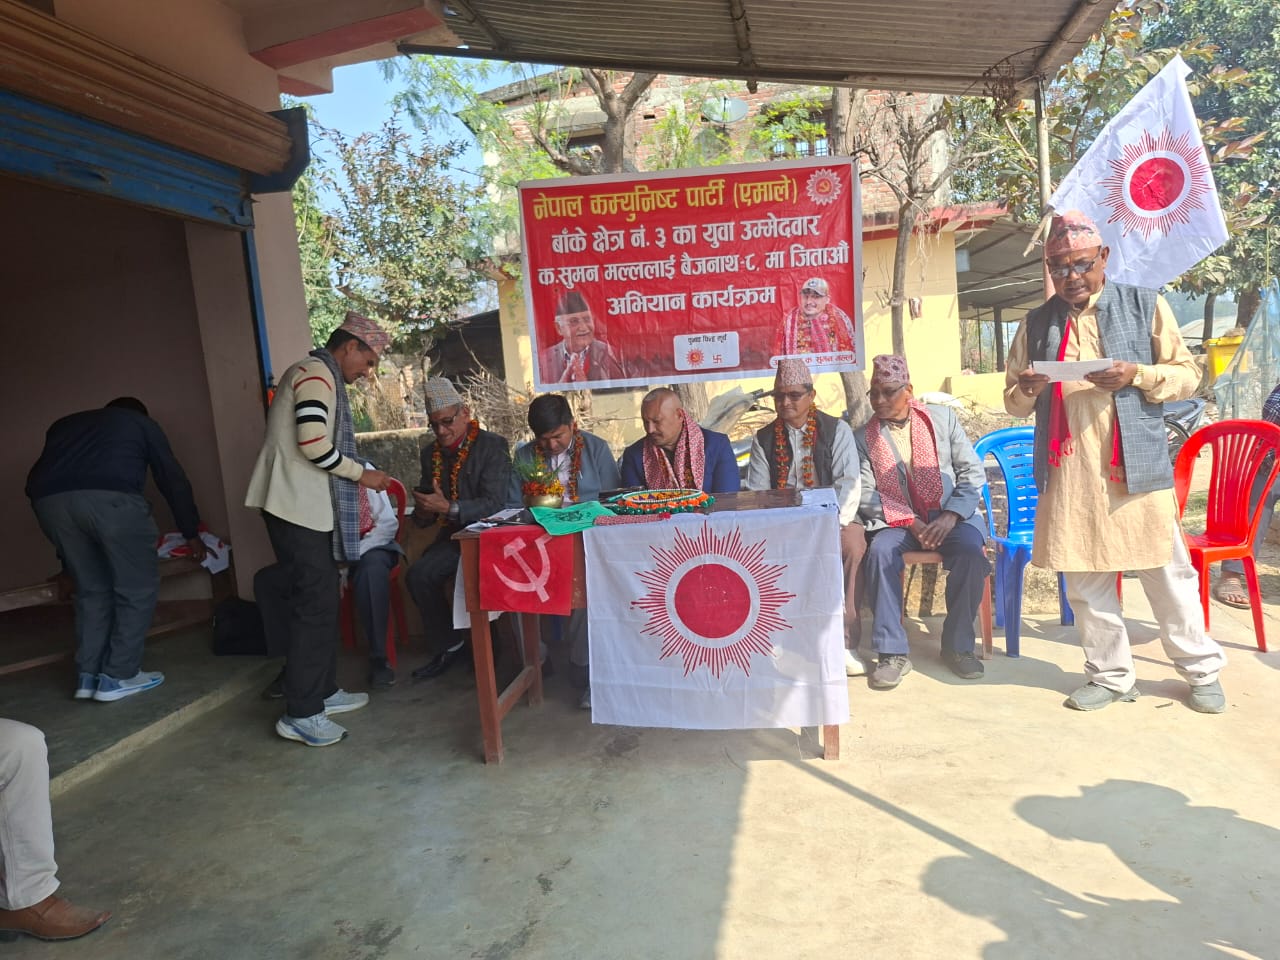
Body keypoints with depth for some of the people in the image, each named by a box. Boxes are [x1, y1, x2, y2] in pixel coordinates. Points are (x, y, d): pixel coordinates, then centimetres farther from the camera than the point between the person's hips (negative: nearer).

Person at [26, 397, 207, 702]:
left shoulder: (65, 423, 39)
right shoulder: (142, 424, 29)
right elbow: (173, 479, 27)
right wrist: (191, 533, 35)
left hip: (49, 499, 5)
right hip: (110, 496, -5)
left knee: (91, 589, 20)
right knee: (137, 587, 10)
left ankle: (87, 676, 21)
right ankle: (118, 677, 11)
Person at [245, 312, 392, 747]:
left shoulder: (314, 374, 21)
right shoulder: (316, 374, -12)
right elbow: (314, 446, -22)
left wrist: (352, 479, 16)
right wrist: (362, 475, -10)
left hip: (304, 506, 11)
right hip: (297, 507, -11)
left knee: (321, 599, 14)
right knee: (316, 604, -7)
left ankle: (324, 690, 23)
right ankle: (300, 714, -1)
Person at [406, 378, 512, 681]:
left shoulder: (492, 446, -6)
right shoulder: (430, 454, 13)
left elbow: (494, 503, -16)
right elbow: (426, 504, 21)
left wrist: (449, 508, -28)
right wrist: (423, 512, -4)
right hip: (452, 537, 6)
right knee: (419, 574, -21)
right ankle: (449, 645, -2)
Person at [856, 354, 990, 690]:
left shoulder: (943, 418, 7)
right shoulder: (864, 438, 6)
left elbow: (972, 472, 2)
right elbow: (866, 495, -3)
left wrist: (950, 517, -14)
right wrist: (911, 523, -16)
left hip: (950, 514, 0)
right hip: (896, 520, 0)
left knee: (971, 550, -30)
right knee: (880, 551, -32)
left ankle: (958, 645, -11)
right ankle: (892, 652, -23)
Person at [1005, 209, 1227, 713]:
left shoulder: (1145, 305, 5)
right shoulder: (1036, 324, 11)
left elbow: (1186, 374, 4)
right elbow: (1013, 401, 14)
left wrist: (1137, 375, -15)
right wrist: (1026, 389, -9)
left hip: (1136, 466, -2)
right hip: (1069, 474, 2)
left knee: (1168, 574, 7)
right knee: (1085, 581, 8)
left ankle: (1202, 671, 25)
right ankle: (1110, 675, 23)